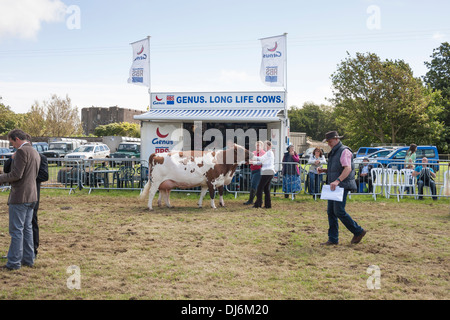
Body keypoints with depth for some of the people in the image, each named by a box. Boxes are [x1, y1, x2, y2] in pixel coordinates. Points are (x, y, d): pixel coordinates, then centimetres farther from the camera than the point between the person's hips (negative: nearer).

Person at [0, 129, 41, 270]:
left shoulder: (22, 151, -14)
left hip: (20, 196, -9)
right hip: (31, 196, 9)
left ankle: (14, 262, 2)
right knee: (27, 229, 15)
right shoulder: (35, 152, 15)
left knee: (16, 230, -3)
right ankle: (28, 259, 20)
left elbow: (16, 174, -21)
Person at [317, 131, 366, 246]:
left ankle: (358, 231, 5)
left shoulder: (344, 151, -12)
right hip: (334, 187, 10)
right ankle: (333, 239, 11)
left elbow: (348, 168, -24)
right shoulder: (333, 153, 19)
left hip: (342, 186, -10)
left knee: (339, 211, -11)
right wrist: (324, 170, 9)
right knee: (331, 212, 6)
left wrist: (337, 181, -35)